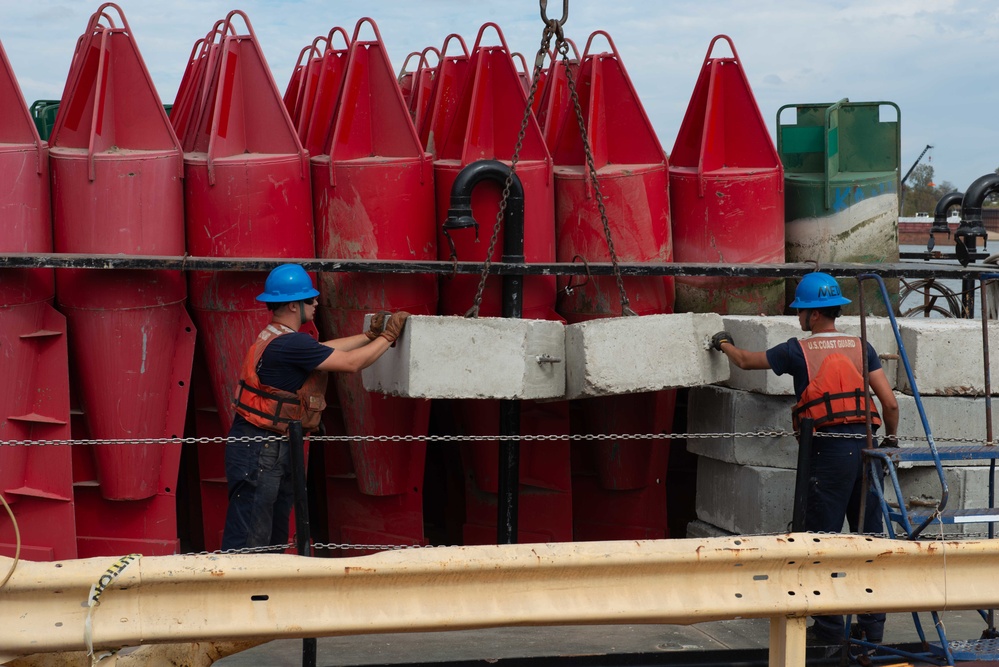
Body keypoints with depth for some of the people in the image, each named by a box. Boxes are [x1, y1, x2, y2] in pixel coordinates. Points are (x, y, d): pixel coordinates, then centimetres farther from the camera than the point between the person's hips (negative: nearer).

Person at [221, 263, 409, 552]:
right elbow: (351, 363, -16)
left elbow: (326, 349, 21)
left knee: (274, 542, 17)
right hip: (259, 451, -11)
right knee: (248, 545, -7)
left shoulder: (276, 337, 10)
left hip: (275, 451, 11)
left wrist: (370, 335, 21)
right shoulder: (291, 344, -21)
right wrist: (387, 337, -3)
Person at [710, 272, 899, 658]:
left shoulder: (799, 351, 2)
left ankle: (830, 627, 1)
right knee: (869, 536, 9)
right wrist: (890, 439, 21)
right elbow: (891, 404, 3)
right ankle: (872, 625, 12)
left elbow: (745, 361, 18)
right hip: (864, 445, 4)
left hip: (829, 450, -4)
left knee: (823, 538, 2)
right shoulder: (860, 348, 9)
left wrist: (724, 344, 39)